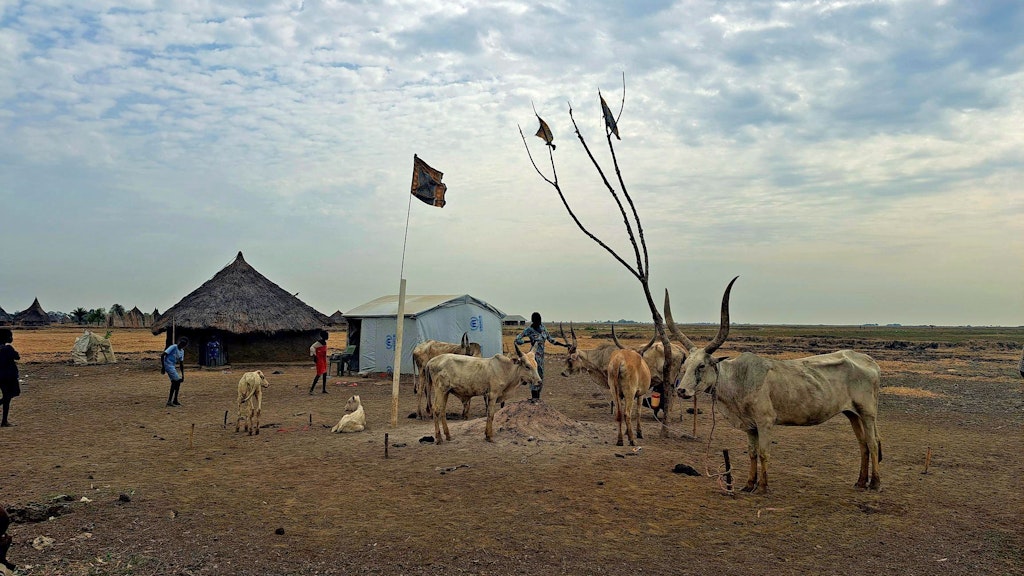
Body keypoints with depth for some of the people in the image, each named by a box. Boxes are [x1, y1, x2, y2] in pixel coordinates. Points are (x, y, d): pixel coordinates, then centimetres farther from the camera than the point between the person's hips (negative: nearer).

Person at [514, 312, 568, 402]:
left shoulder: (542, 327, 7)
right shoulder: (529, 329, -12)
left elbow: (550, 339, 15)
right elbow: (517, 340, -14)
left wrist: (563, 345, 12)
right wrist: (529, 341, -25)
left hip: (542, 355, 7)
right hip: (535, 355, -7)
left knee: (541, 375, 10)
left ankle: (537, 397, 18)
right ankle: (534, 397, 0)